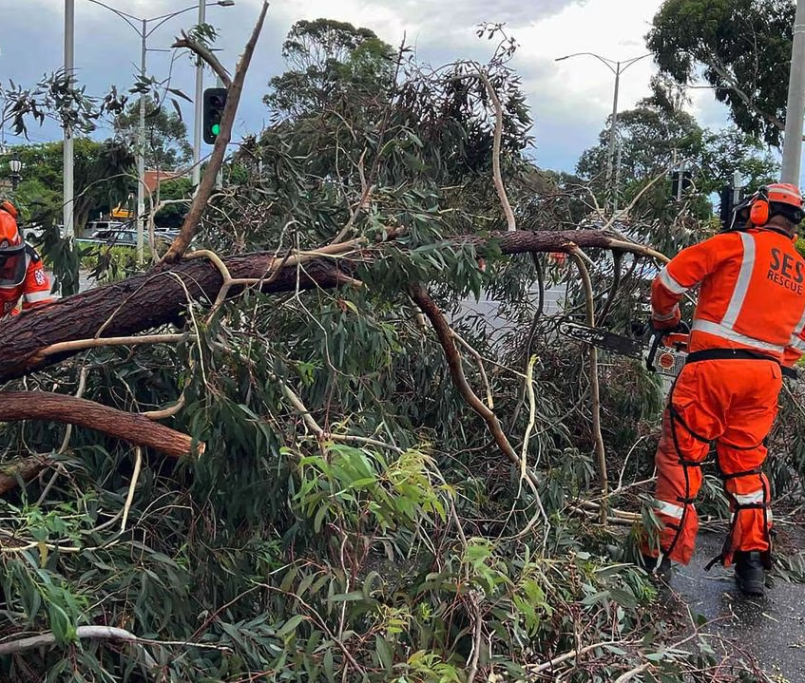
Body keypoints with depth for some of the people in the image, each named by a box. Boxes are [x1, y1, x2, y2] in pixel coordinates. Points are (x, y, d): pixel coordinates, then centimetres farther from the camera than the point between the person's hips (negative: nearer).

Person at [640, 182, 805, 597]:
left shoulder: (737, 244, -1)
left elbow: (669, 281, -1)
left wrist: (666, 320, 16)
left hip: (714, 367, -5)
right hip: (765, 375, 6)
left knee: (680, 458, 2)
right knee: (746, 464, 17)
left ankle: (661, 557, 3)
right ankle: (752, 561, 16)